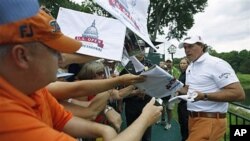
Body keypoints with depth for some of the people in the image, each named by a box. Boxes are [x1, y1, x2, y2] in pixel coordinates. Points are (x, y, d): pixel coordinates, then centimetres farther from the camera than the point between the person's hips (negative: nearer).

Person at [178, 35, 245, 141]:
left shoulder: (216, 64, -15)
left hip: (210, 121, -8)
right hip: (193, 118, 8)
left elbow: (238, 94, -21)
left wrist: (204, 96, -29)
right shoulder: (189, 68, 13)